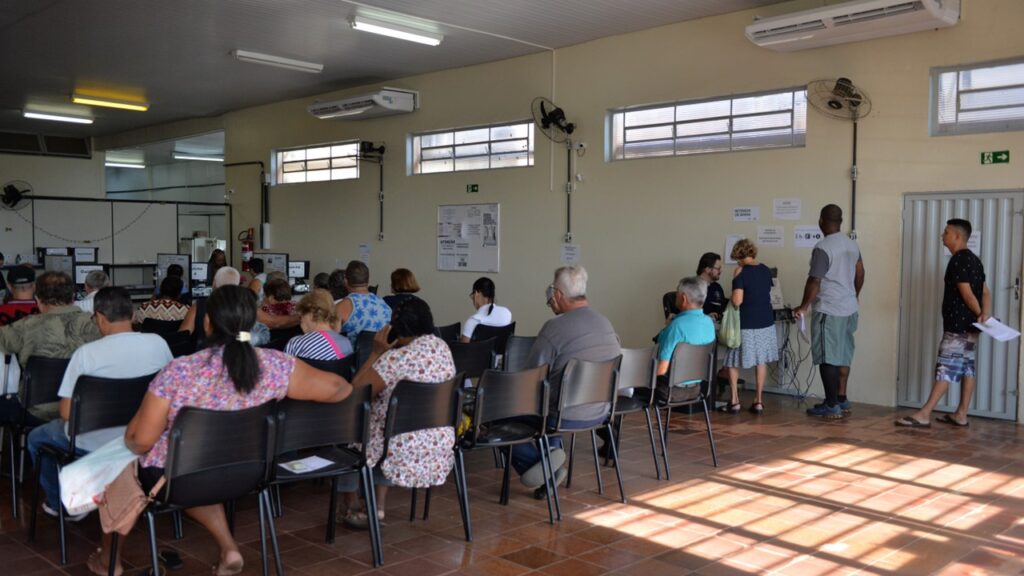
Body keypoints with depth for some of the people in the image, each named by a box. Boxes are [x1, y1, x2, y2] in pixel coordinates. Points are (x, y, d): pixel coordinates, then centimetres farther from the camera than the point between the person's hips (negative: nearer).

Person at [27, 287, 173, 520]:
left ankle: (63, 504, 36)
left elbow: (67, 413, -18)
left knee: (36, 438, 27)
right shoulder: (158, 343, -12)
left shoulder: (86, 352, -22)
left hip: (96, 443, -4)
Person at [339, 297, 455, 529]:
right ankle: (379, 507, 32)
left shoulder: (397, 358, -21)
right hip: (440, 447, 7)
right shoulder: (443, 348, 2)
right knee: (378, 419, 34)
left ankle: (350, 509, 29)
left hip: (405, 452, -7)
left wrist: (376, 353, -9)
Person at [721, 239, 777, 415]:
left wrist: (731, 296, 1)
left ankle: (734, 401, 7)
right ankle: (758, 401, 14)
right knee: (761, 361, 12)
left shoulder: (741, 272, -14)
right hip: (766, 322, 5)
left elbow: (737, 301, -20)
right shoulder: (766, 270, 5)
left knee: (734, 362, 10)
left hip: (746, 325, -5)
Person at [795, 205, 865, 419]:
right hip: (849, 308, 8)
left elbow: (814, 282, -18)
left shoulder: (822, 248, -18)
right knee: (843, 355, 15)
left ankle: (831, 406, -1)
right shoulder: (852, 244, 9)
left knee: (827, 358, -3)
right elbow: (860, 273, 21)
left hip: (829, 310, -8)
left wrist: (804, 306, -6)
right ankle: (842, 399, 21)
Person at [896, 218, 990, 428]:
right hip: (969, 325, 10)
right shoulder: (974, 260, 15)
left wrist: (978, 314, -5)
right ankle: (961, 414, 14)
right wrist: (984, 315, -3)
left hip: (957, 325, -10)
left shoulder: (958, 260, -15)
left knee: (946, 368, -11)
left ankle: (924, 414, -13)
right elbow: (985, 292, 11)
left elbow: (967, 294, -18)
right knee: (967, 367, 10)